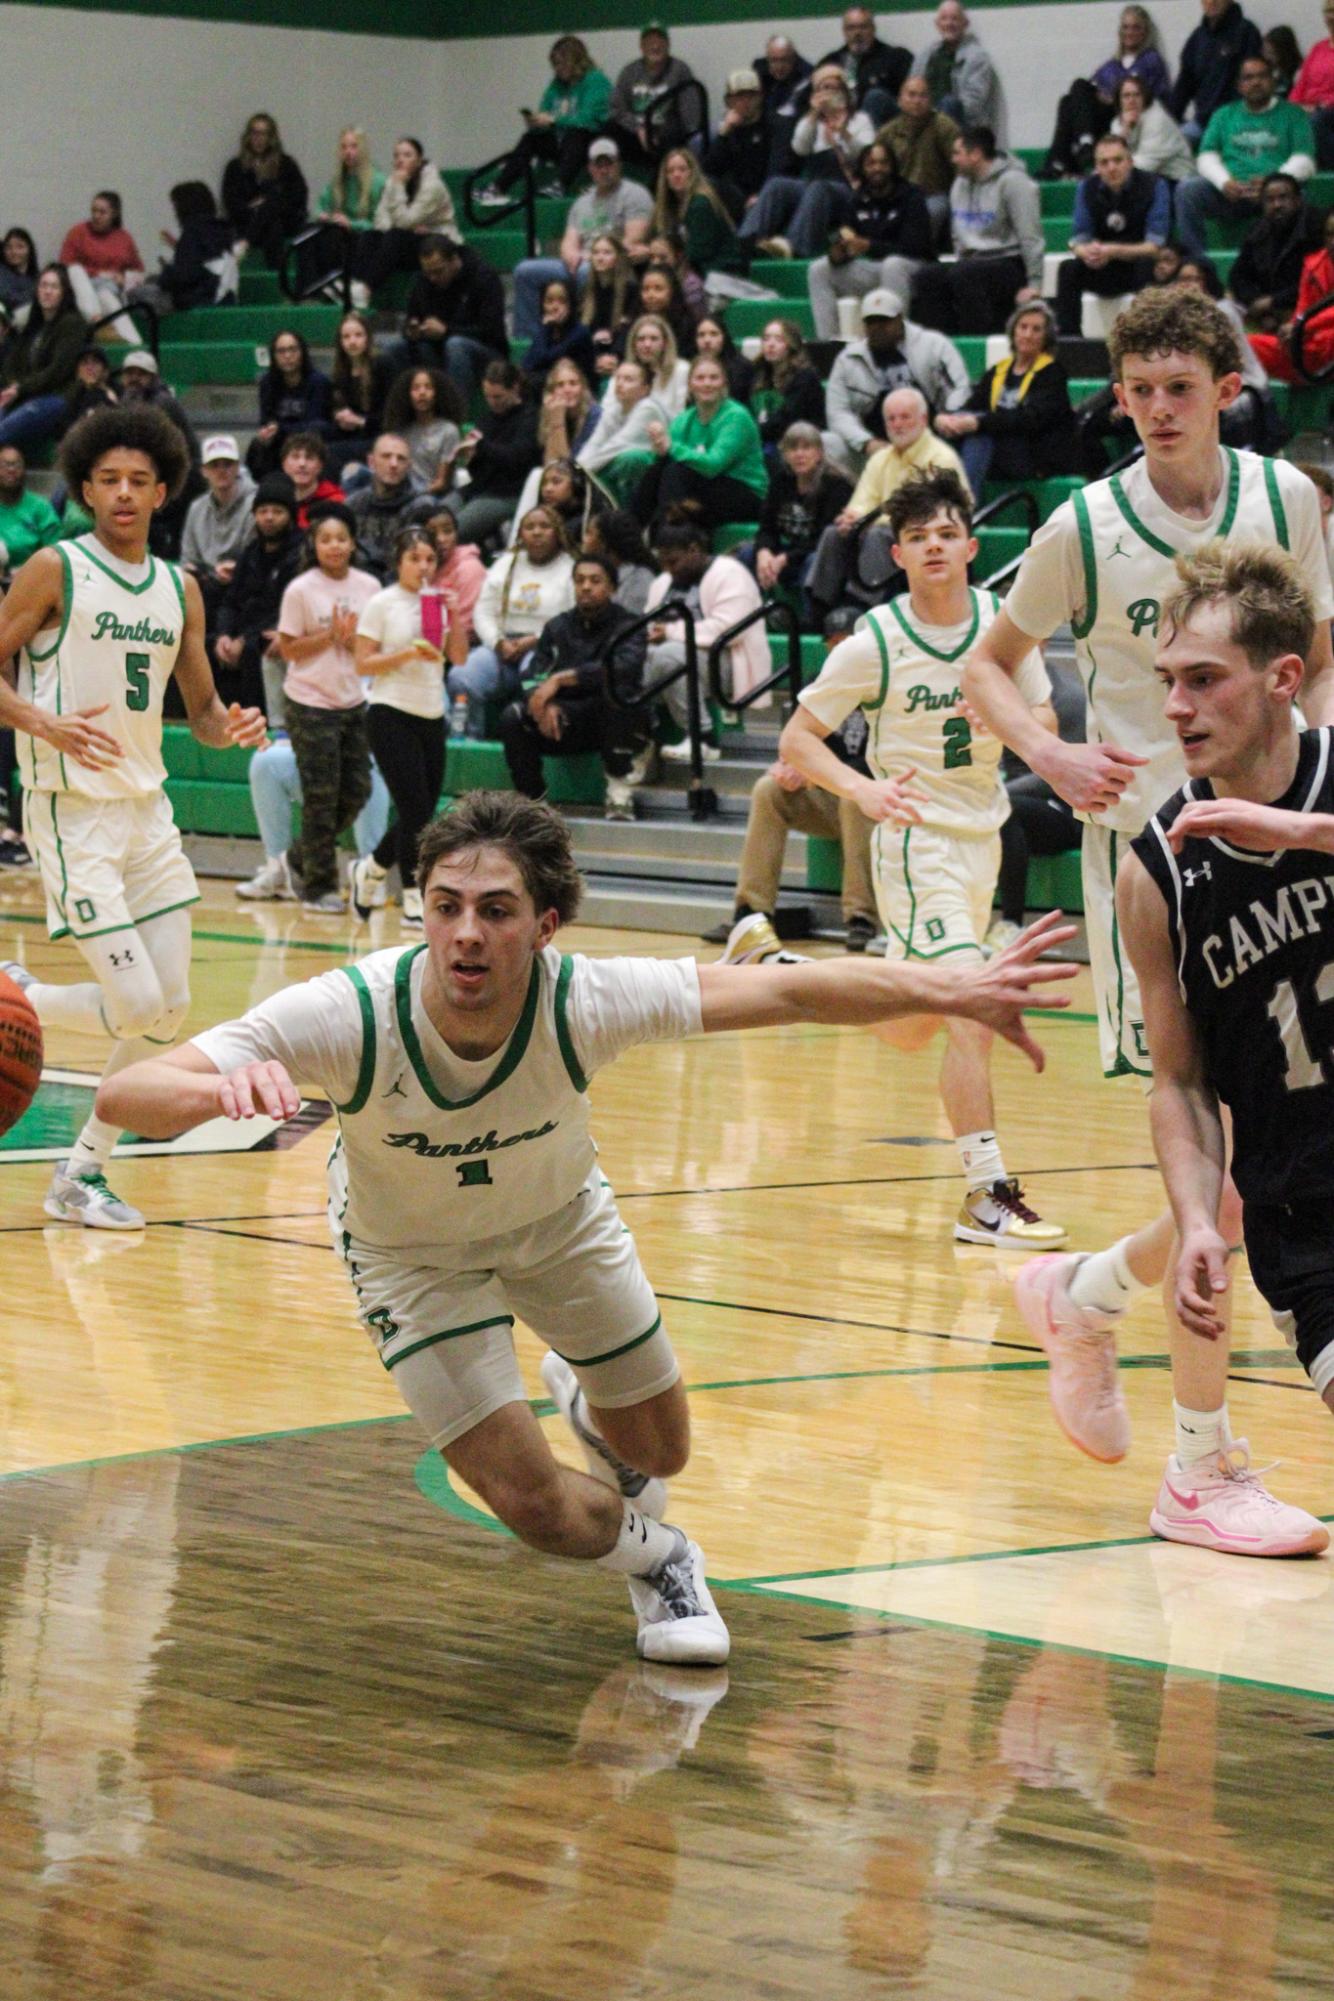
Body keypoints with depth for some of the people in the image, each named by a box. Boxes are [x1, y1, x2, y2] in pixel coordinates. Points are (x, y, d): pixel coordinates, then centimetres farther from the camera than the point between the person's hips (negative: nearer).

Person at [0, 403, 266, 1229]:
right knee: (138, 1008, -14)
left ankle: (84, 1171, 19)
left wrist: (233, 727, -6)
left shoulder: (180, 589, 10)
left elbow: (203, 709, 17)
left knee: (169, 1010, 7)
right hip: (73, 812, -7)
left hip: (147, 808, 7)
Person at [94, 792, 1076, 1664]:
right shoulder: (351, 1015, -41)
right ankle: (656, 1560, 27)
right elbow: (125, 1096, -44)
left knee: (658, 1452, 17)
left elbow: (792, 990, -27)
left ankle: (580, 1398, 55)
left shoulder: (582, 1002, -36)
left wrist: (957, 991, -34)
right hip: (413, 1256, -2)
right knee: (538, 1507, -9)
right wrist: (222, 1088, -67)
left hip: (559, 1219, 2)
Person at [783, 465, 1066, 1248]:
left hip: (984, 834, 6)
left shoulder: (1005, 620, -2)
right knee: (974, 1013, -19)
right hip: (919, 837, -6)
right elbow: (796, 739, -8)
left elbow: (1045, 723, 5)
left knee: (909, 1033, 15)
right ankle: (988, 1197, -16)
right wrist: (863, 788, -27)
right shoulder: (876, 644, -13)